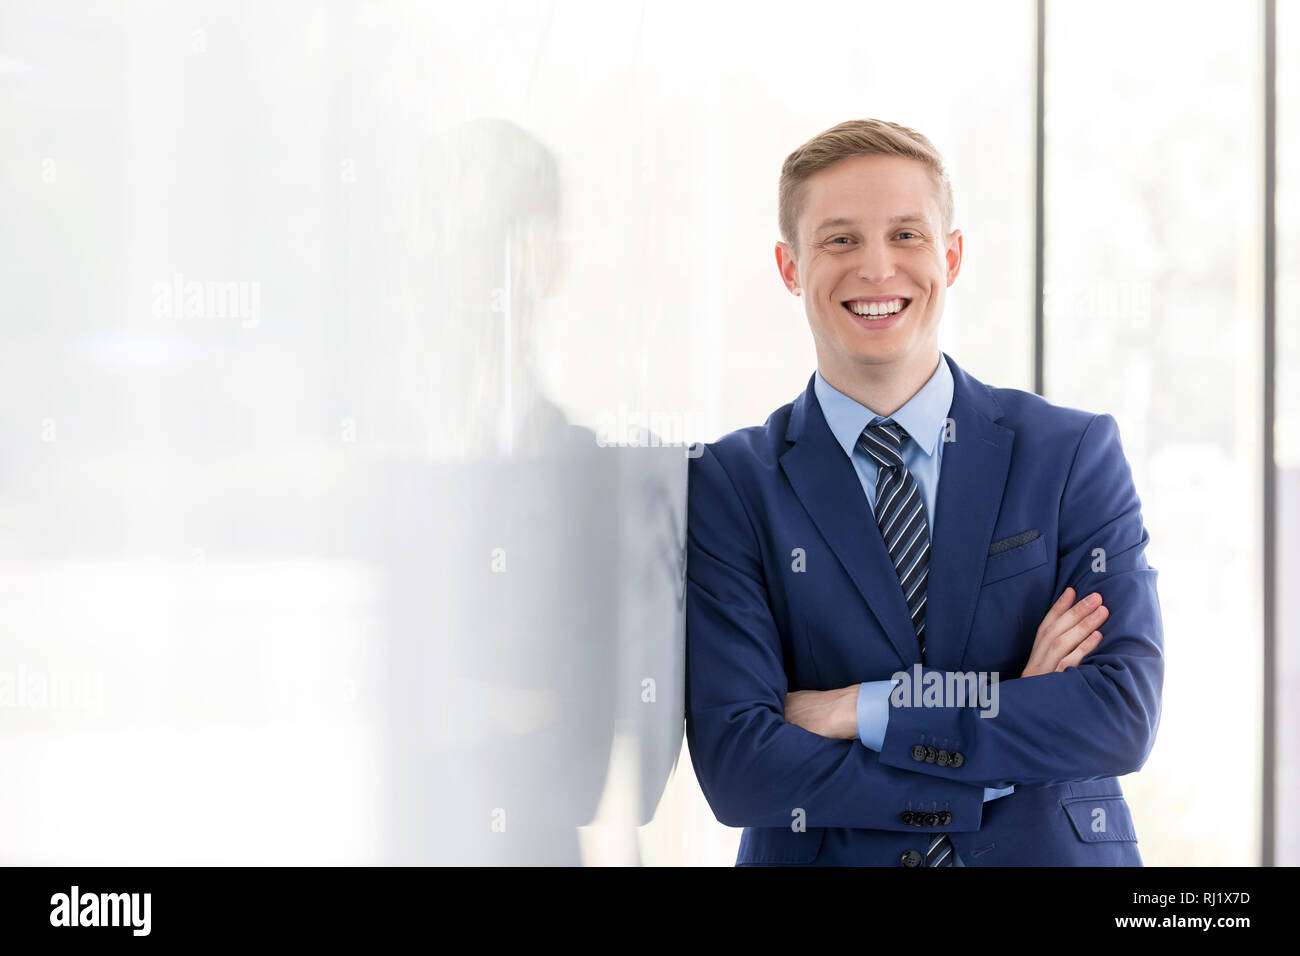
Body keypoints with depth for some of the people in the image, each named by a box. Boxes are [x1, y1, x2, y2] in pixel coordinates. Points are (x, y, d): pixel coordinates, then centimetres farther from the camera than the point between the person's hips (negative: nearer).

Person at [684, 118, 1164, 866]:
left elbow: (1124, 718, -6)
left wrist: (866, 709, -10)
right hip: (824, 858, -1)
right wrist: (1011, 709, -10)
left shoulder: (1076, 454, 3)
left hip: (1052, 854, 1)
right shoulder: (728, 487, 1)